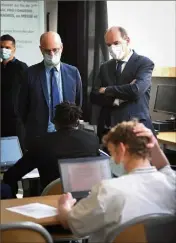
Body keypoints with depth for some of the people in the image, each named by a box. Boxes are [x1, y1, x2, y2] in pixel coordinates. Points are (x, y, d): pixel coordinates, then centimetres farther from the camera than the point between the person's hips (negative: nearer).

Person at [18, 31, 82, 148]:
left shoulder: (73, 72, 3)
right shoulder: (31, 73, -3)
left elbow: (78, 103, 11)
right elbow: (23, 106, 2)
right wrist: (32, 127, 3)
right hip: (38, 135, -2)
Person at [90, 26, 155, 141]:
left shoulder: (144, 63, -3)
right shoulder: (105, 67, 13)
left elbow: (136, 90, -20)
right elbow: (94, 97, 4)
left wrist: (107, 90, -6)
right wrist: (117, 99, -13)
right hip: (108, 129, 4)